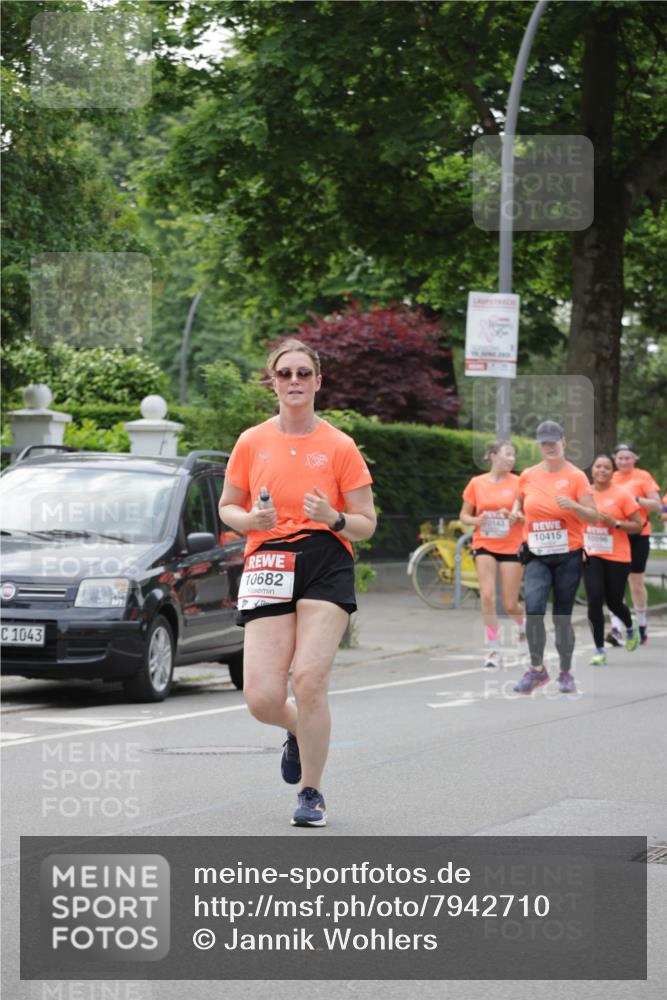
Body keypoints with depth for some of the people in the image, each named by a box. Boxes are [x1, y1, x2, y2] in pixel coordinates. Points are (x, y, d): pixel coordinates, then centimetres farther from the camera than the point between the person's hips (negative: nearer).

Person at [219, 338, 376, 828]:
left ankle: (312, 792, 3)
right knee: (262, 698, -9)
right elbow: (227, 507, 16)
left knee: (309, 677, -18)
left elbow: (366, 524, 5)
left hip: (327, 566, -2)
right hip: (267, 564, 2)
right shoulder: (252, 443, 8)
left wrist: (334, 517, -17)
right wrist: (251, 519, -6)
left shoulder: (340, 447, 3)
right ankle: (299, 731, 30)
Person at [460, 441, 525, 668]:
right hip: (485, 545, 1)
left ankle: (523, 623, 38)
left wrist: (514, 515, -18)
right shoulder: (476, 483, 1)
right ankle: (493, 650, -6)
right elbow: (464, 515, 9)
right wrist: (476, 520, -12)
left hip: (512, 547, 0)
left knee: (510, 604, 2)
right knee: (487, 596, -15)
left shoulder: (517, 483, -2)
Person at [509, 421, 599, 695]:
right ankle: (537, 669, -6)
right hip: (537, 555, 2)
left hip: (568, 556, -2)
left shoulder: (576, 476, -5)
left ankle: (566, 673, 20)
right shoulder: (528, 476, 4)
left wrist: (573, 506, -27)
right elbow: (520, 499, 25)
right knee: (533, 607, -19)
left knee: (563, 615, 4)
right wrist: (515, 512, 2)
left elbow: (593, 517, -8)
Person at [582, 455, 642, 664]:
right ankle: (599, 650, -1)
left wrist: (615, 523, -19)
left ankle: (630, 628, 42)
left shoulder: (622, 495, -6)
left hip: (617, 557, -2)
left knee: (614, 602, 6)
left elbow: (637, 526, -4)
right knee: (595, 600, -11)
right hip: (591, 555, 2)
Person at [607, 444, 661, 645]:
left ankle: (642, 627, 24)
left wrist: (636, 499, -20)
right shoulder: (611, 479, 8)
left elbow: (657, 505, -6)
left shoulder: (643, 477, -2)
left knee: (636, 583, 7)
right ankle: (616, 628, -17)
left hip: (637, 535, -2)